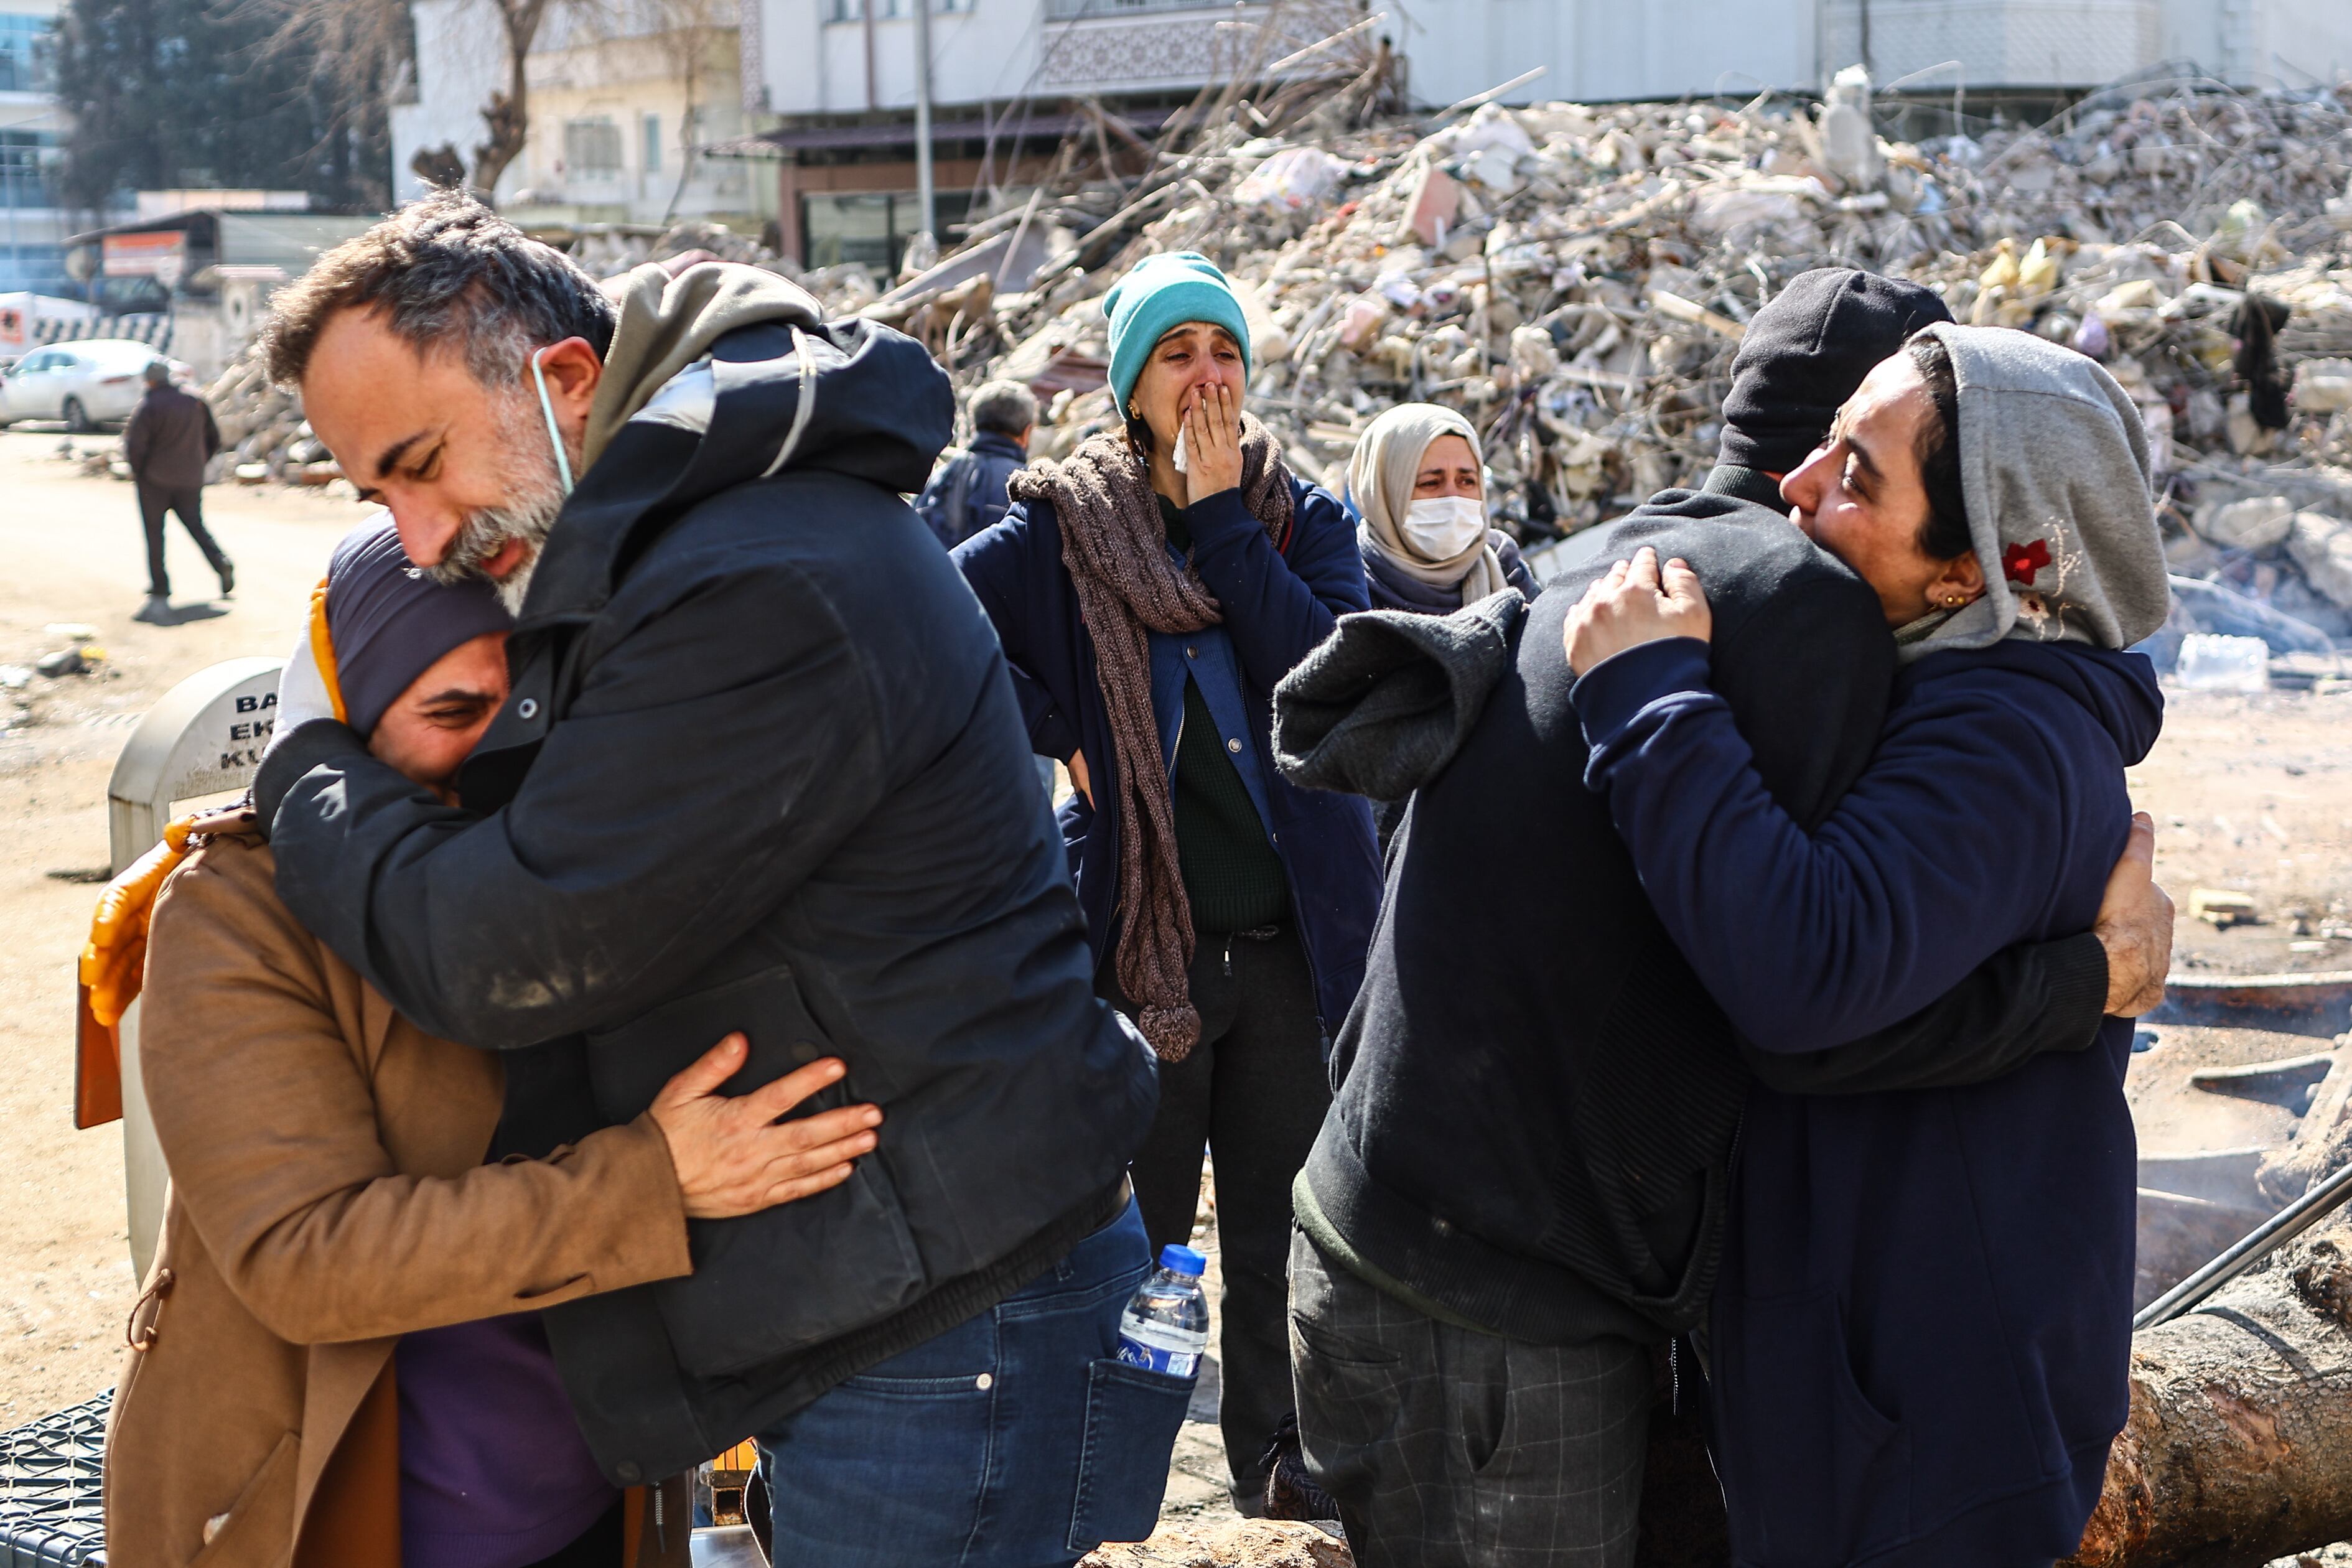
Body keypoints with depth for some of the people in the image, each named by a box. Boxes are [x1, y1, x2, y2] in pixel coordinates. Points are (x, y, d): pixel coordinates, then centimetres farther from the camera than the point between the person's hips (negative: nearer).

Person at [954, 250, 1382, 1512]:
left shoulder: (1304, 518, 4)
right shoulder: (1065, 524, -1)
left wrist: (1222, 521, -12)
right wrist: (1053, 736, -10)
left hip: (1295, 944, 2)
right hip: (1140, 948, -2)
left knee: (1282, 1265, 11)